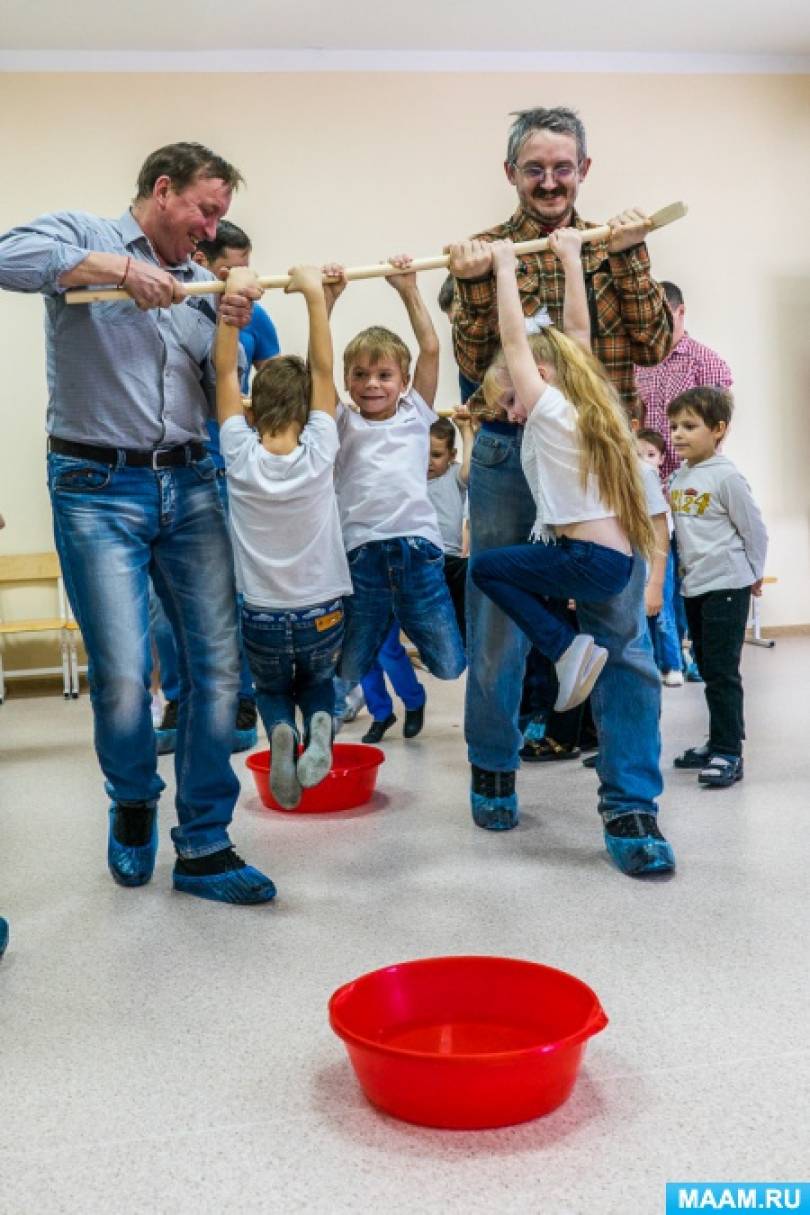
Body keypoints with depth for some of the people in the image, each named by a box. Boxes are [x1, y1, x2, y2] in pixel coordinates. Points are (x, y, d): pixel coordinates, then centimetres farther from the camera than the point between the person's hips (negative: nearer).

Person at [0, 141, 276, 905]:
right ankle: (133, 803, 23)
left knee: (217, 666, -1)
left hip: (190, 484, 5)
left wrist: (230, 332, -2)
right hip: (99, 490, -5)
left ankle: (203, 847, 11)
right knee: (123, 677, -8)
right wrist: (117, 268, -20)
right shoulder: (84, 238, 3)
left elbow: (223, 401, 14)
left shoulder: (197, 281, 17)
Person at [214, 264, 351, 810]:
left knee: (273, 688, 28)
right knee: (320, 681, 29)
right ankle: (320, 727, -7)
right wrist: (315, 296, -11)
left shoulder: (240, 454, -12)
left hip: (262, 619, 0)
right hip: (322, 614, 0)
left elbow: (226, 372, -8)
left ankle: (281, 732, -7)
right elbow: (322, 370, -9)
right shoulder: (319, 453, -13)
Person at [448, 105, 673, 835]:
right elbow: (475, 365, -4)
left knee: (621, 627, 3)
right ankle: (494, 770, 25)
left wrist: (629, 260, -11)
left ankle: (633, 796, 18)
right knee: (498, 624, 7)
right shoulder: (485, 251, 4)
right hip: (511, 452, -1)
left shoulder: (615, 244, 8)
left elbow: (653, 347, -1)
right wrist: (475, 285, -17)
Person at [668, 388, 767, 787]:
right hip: (693, 586, 8)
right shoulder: (677, 478, 7)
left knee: (721, 671, -7)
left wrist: (753, 575, 1)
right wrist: (687, 569, 15)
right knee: (707, 670, 14)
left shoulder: (726, 477, -14)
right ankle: (718, 743, 25)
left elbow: (754, 530, -8)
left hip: (727, 587, -8)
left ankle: (729, 753, 0)